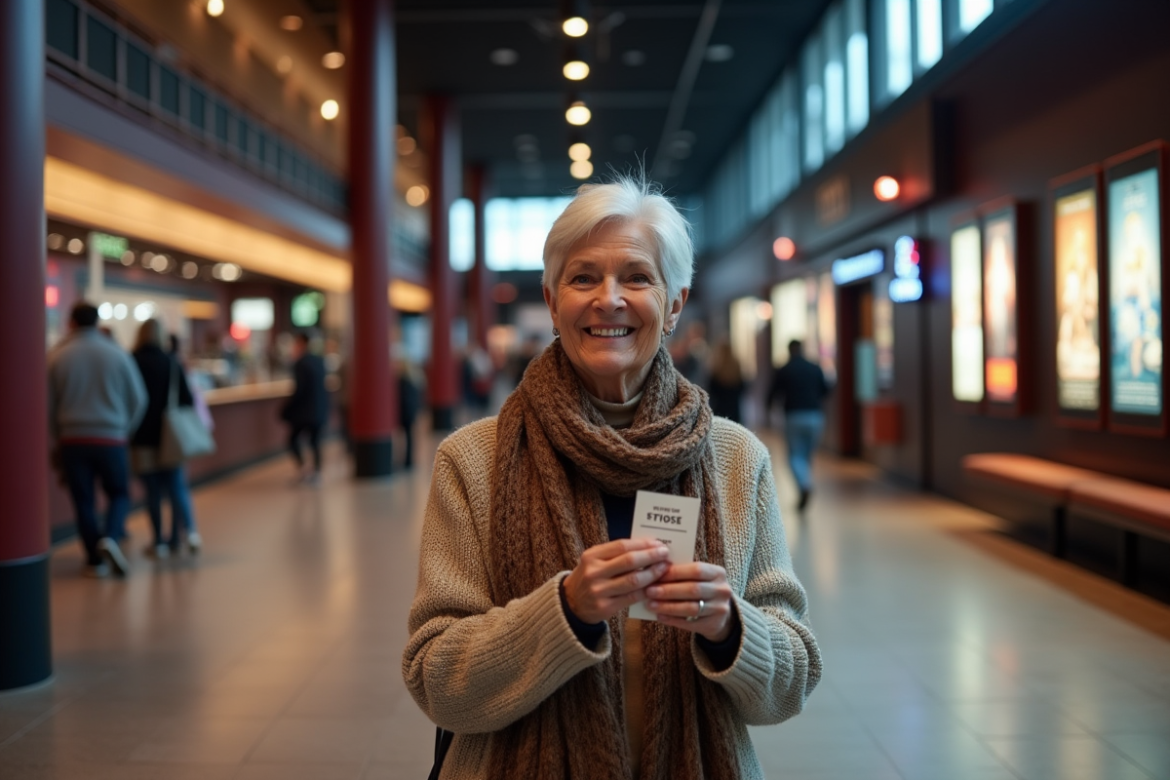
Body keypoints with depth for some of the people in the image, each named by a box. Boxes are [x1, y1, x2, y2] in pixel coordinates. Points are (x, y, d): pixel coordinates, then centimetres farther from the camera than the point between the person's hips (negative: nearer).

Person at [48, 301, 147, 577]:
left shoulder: (56, 357, 0)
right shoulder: (117, 354, -1)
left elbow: (48, 404, 4)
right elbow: (138, 399, 2)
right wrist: (126, 430, 16)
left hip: (73, 439, 1)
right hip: (111, 438, 0)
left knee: (83, 501, 8)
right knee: (119, 494, 12)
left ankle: (96, 561, 8)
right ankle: (110, 537, -14)